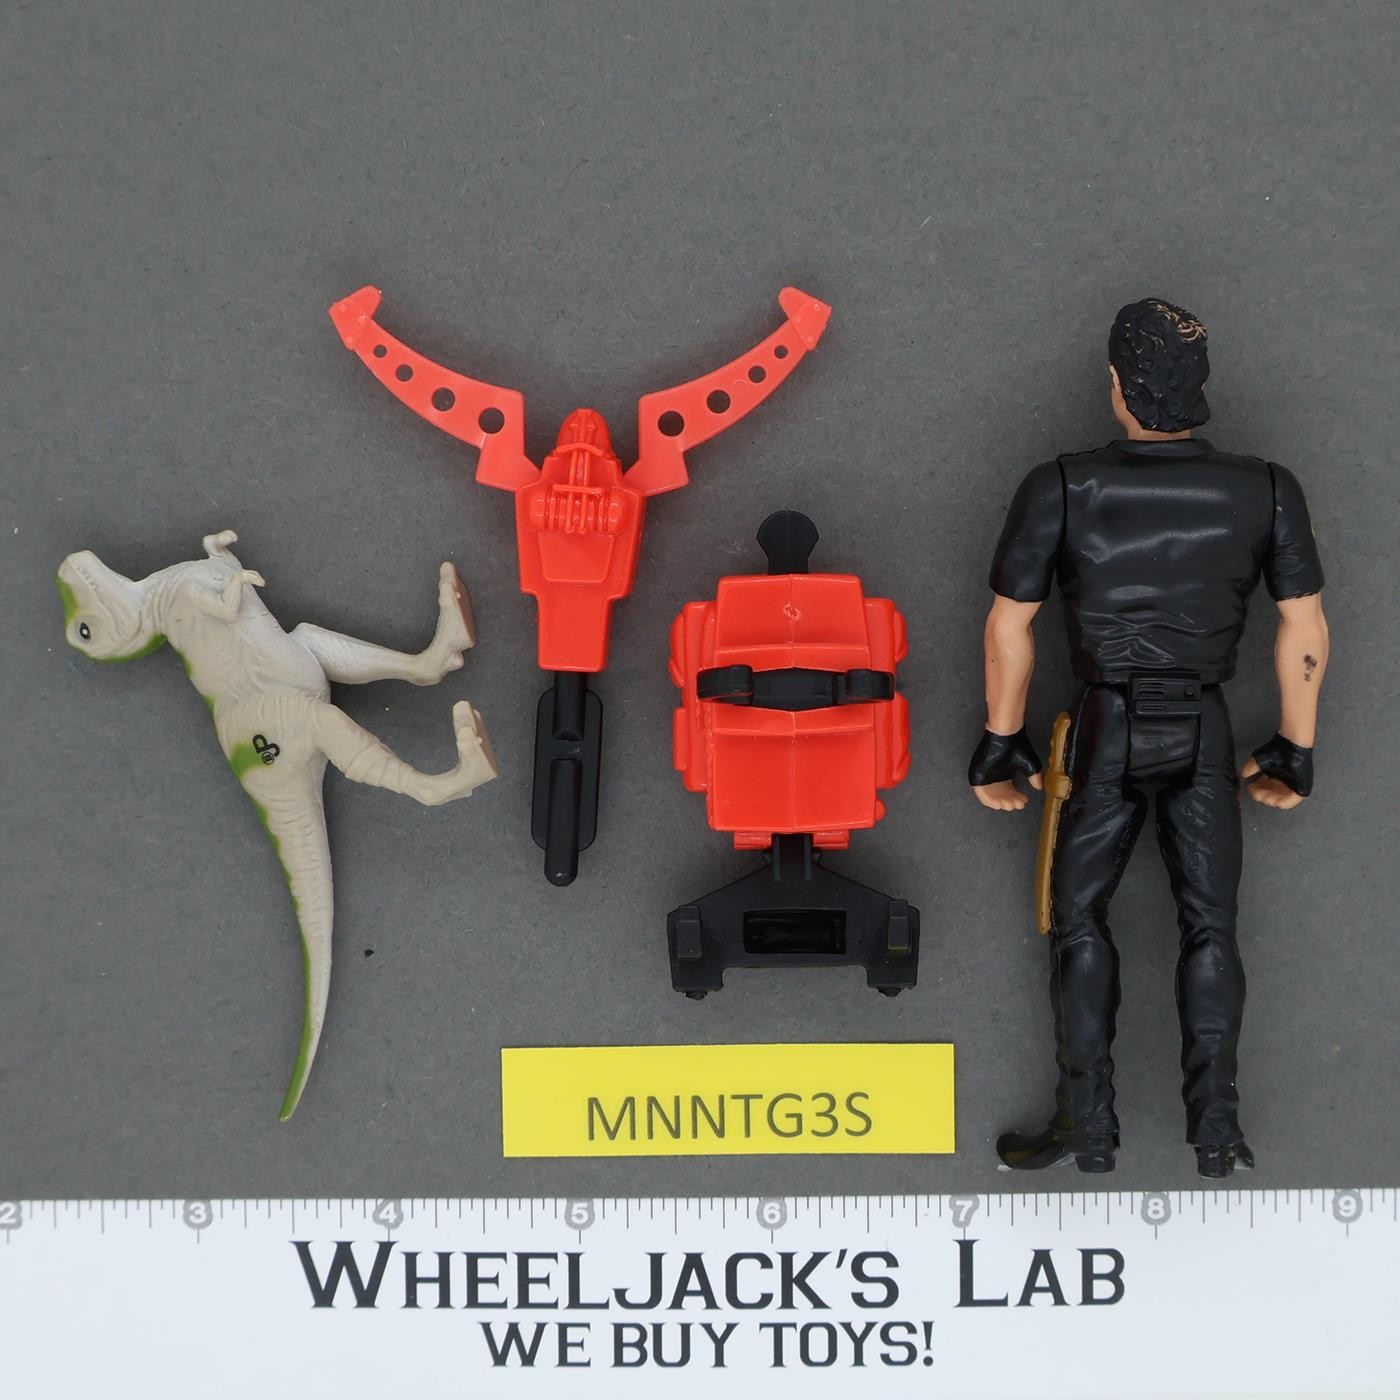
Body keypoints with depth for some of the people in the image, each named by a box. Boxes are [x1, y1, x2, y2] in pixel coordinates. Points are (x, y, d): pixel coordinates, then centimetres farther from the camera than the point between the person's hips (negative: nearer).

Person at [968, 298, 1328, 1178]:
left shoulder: (1061, 490, -12)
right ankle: (1216, 1124, 8)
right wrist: (1295, 755, 8)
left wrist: (1004, 747, 5)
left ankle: (1089, 1123, 7)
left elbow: (1009, 626, -6)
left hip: (1107, 730, -1)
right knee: (1210, 923, 11)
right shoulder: (1268, 491, -7)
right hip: (1205, 735, 2)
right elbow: (1306, 633, -2)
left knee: (1080, 916, 10)